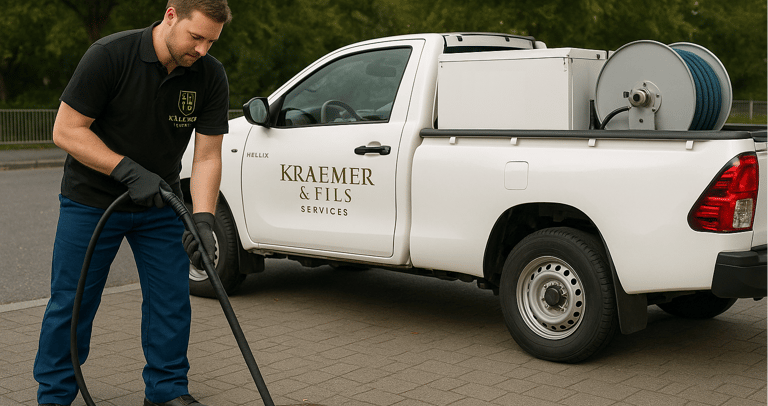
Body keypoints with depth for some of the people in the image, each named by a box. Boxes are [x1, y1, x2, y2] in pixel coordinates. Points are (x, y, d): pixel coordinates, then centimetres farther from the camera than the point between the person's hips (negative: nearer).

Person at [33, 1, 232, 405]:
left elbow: (207, 156, -10)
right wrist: (129, 170, -27)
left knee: (171, 300, 4)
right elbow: (66, 130, -19)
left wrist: (202, 219, -24)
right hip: (91, 201, -3)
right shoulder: (108, 55, -23)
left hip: (160, 204, 4)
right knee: (71, 302, 3)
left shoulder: (211, 76, -12)